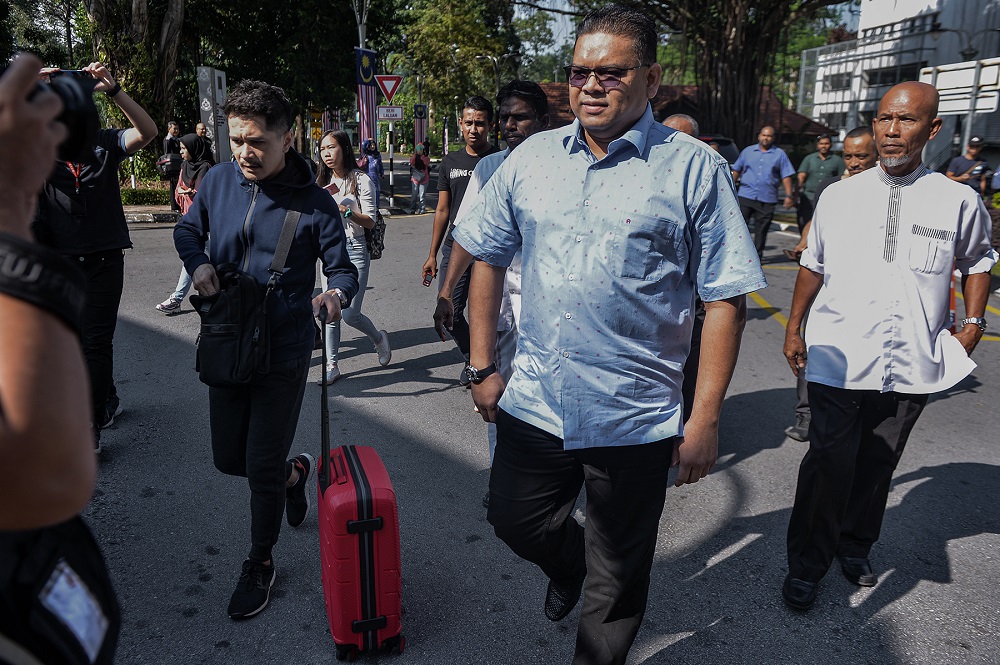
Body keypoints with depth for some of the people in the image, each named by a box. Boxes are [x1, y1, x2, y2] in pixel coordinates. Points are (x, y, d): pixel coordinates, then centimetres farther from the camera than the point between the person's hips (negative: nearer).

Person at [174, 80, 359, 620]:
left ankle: (259, 564, 30)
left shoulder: (314, 203, -12)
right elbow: (187, 230, 15)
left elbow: (343, 269, -7)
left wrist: (335, 295, -30)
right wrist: (197, 263, -7)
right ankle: (294, 473, 49)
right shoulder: (218, 181, -2)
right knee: (228, 458, 16)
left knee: (262, 467, 4)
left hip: (284, 353, -4)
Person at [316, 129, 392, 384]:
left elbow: (370, 221, -9)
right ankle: (331, 366, 15)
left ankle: (379, 338, 23)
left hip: (354, 250, -5)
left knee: (350, 314, -8)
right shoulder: (323, 182, 12)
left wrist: (346, 211, -24)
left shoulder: (361, 180, -5)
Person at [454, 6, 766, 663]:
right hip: (534, 402, 4)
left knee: (619, 574, 14)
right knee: (514, 519, 19)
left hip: (637, 418, -3)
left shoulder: (696, 169, -8)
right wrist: (483, 367, 7)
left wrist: (706, 418, -10)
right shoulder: (531, 159, 3)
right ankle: (568, 563, 53)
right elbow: (488, 258, 10)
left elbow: (727, 299, -8)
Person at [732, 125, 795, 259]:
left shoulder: (779, 154, 8)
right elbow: (736, 170, 16)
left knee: (761, 229, 4)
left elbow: (786, 176, 5)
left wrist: (788, 195, -2)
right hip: (746, 196, 1)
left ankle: (757, 255, 14)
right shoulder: (748, 151, 13)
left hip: (767, 199, 0)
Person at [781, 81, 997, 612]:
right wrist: (793, 328, 11)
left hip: (912, 367, 1)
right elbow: (813, 265, 12)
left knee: (878, 466, 14)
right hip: (839, 360, -1)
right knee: (828, 465, -2)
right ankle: (806, 567, 16)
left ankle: (855, 548, 37)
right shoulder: (838, 196, 3)